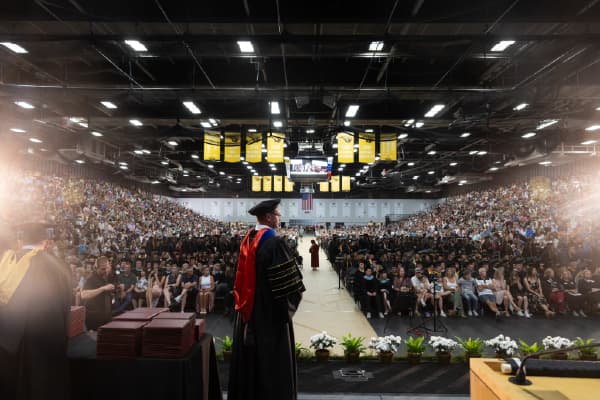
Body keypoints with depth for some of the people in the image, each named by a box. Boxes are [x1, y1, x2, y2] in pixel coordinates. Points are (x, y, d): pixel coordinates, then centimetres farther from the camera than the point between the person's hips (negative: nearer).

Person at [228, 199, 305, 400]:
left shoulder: (247, 240, 4)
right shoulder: (274, 242, -21)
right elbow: (288, 281, -20)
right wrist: (291, 302, -4)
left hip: (247, 308, 8)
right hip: (270, 309, -8)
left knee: (249, 354, 20)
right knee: (272, 357, 7)